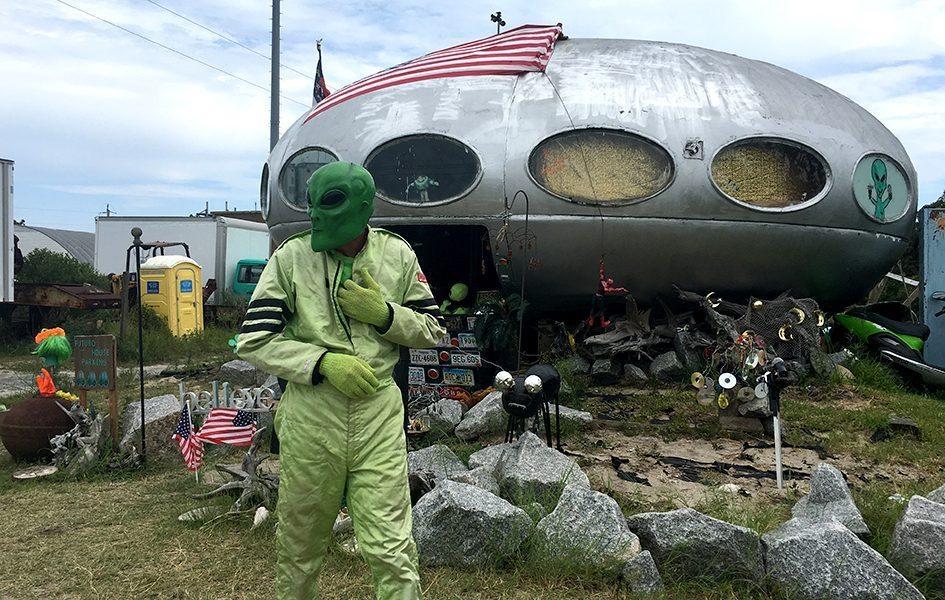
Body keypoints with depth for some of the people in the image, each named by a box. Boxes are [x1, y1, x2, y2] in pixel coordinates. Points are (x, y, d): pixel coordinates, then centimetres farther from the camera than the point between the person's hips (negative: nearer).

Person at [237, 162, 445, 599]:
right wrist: (324, 361, -17)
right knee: (300, 544, 16)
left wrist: (383, 313, -10)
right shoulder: (291, 256, -3)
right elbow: (253, 341, -4)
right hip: (311, 413, 0)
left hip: (379, 414, 0)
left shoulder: (398, 254, 2)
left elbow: (433, 330, 9)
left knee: (391, 547, -2)